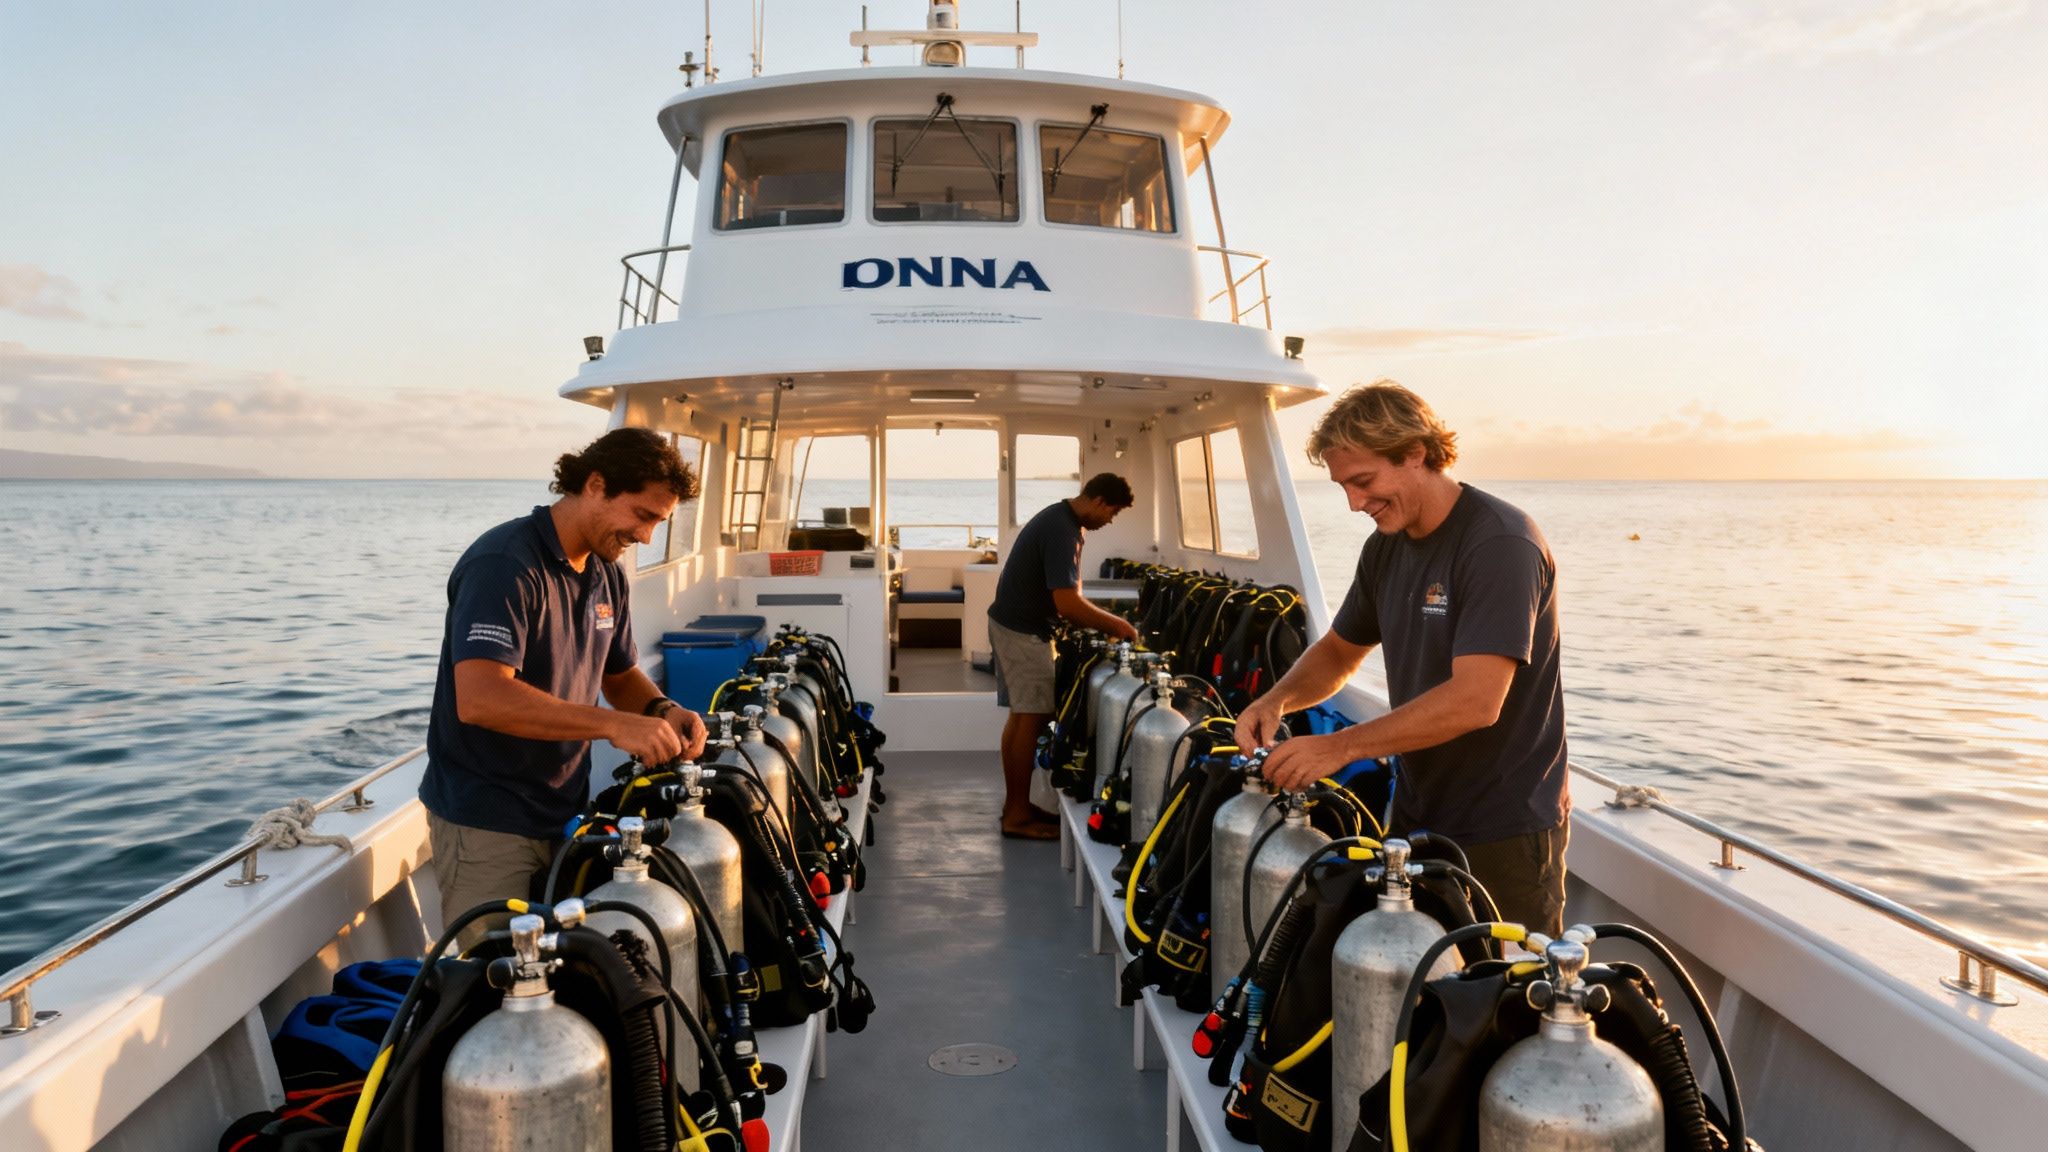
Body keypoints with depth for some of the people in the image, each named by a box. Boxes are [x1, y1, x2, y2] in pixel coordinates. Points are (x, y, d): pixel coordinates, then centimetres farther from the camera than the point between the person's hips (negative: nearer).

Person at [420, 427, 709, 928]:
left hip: (565, 813, 8)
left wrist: (661, 711, -4)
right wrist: (613, 725, -33)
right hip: (488, 825, -8)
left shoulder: (608, 575, 9)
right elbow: (479, 698, -31)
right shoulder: (504, 566, -19)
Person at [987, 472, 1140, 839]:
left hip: (1015, 626, 10)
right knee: (1031, 717, -6)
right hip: (1023, 631, -10)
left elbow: (1065, 594, 15)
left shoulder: (1063, 519, 10)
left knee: (1021, 716, 14)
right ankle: (1018, 816, 0)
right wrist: (1115, 625, -15)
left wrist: (1105, 623, 6)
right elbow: (1067, 603, -27)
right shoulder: (1062, 531, -23)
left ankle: (1016, 805, 22)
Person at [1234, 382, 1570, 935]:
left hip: (1505, 832, -7)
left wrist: (1341, 746, -28)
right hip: (1417, 816, 7)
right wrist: (1278, 700, -3)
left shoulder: (1500, 543, -20)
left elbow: (1476, 701, -28)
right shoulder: (1385, 547, 7)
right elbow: (1339, 650, 17)